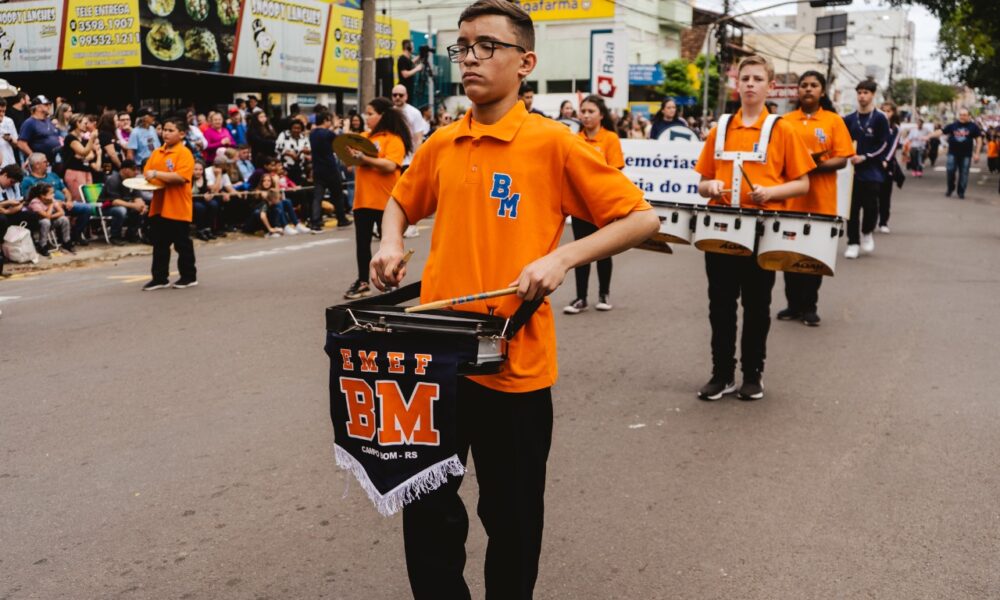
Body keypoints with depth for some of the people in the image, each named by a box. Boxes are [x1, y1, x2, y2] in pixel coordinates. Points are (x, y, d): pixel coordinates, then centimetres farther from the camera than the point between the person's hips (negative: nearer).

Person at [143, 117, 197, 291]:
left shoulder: (184, 153, -11)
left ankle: (189, 276, 18)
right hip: (158, 206, 7)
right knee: (159, 244, 10)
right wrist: (147, 179, -5)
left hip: (177, 208, -7)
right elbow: (147, 172, 17)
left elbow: (181, 177, -22)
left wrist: (157, 174, -21)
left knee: (182, 244, 5)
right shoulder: (157, 152, 11)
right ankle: (160, 278, 18)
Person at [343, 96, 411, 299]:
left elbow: (390, 166, -21)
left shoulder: (394, 139, -8)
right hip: (363, 199, 7)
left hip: (384, 200, -7)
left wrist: (365, 158, -24)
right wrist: (352, 155, -3)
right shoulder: (364, 137, 12)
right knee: (362, 242, 10)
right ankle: (362, 282, 18)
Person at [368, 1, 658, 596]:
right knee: (426, 505, 13)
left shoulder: (553, 143, -8)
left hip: (514, 363, -4)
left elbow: (643, 219, -8)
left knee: (511, 516, 12)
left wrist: (563, 257, -19)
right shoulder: (441, 145, 6)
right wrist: (391, 243, 4)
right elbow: (401, 203, 25)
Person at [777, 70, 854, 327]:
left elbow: (842, 159, -3)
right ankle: (793, 304, 17)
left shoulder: (834, 121, 2)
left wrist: (816, 166, -18)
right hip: (791, 198, 2)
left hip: (821, 201, -2)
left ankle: (810, 306, 14)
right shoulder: (786, 121, 8)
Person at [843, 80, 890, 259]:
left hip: (872, 172, -3)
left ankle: (867, 233, 24)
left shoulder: (880, 118, -1)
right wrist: (848, 157, -5)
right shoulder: (849, 119, 9)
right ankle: (853, 243, 8)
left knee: (870, 206, -4)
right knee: (853, 207, 1)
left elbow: (883, 145, -6)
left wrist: (864, 157, -15)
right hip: (853, 170, 3)